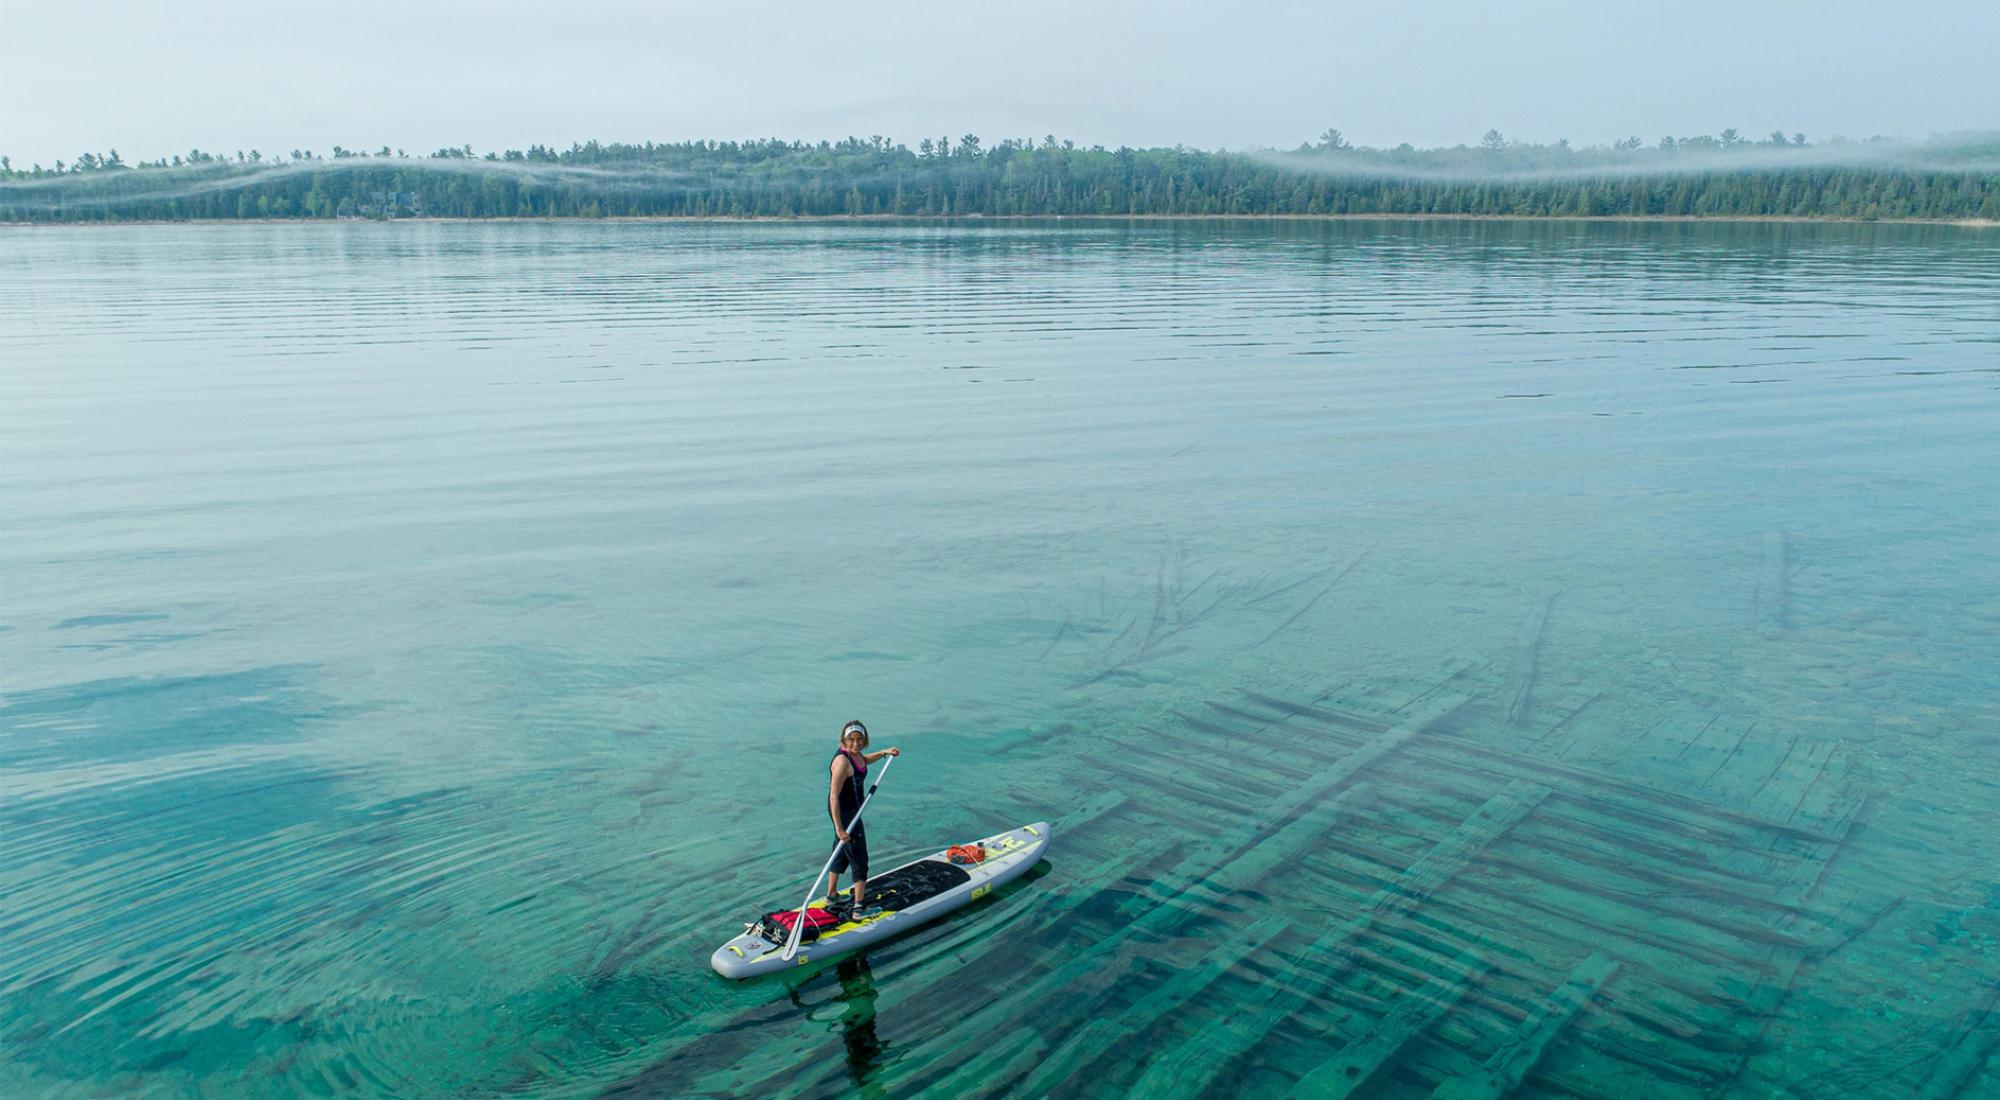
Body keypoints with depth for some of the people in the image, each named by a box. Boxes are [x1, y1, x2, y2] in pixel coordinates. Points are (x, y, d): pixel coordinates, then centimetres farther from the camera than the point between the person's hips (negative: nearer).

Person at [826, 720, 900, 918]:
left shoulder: (854, 753, 0)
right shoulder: (842, 761, -28)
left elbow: (864, 760, 28)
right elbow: (834, 796, -31)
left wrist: (883, 753, 15)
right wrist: (839, 828, -33)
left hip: (852, 810, 10)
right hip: (844, 813, -10)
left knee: (842, 852, 24)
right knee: (859, 859, -5)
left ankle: (831, 896, 41)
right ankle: (858, 909, -4)